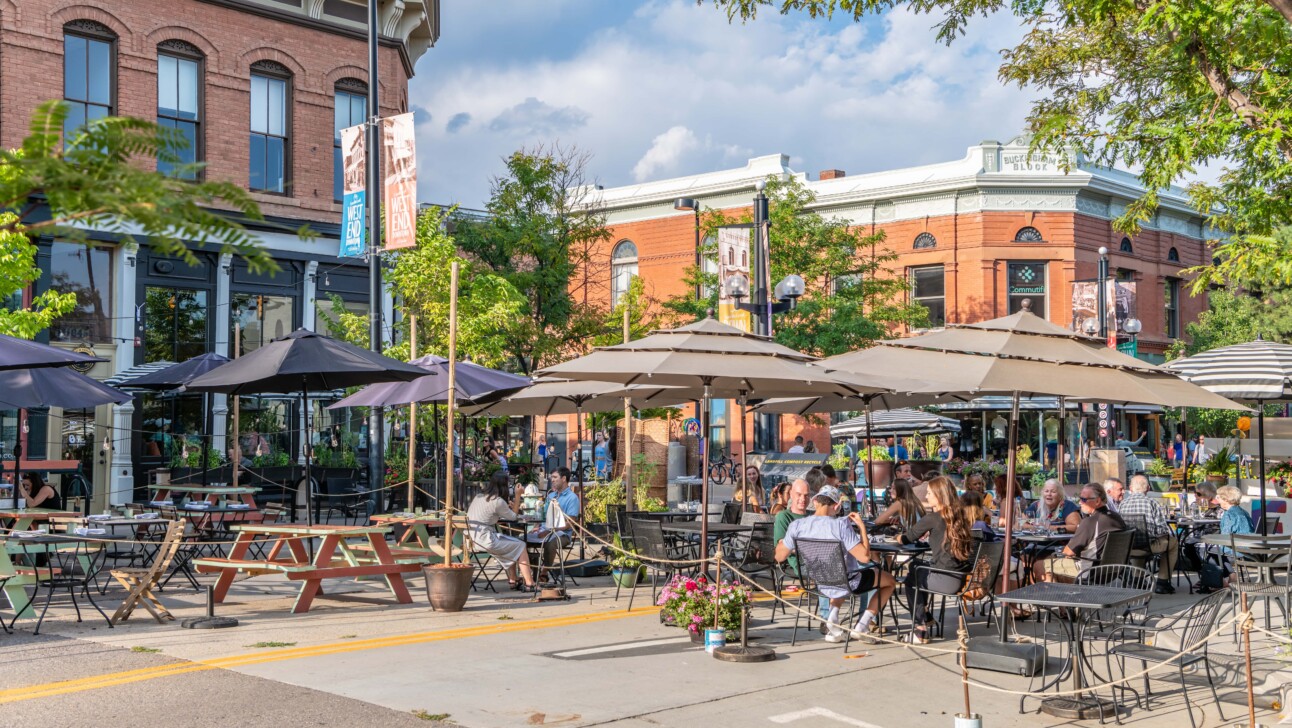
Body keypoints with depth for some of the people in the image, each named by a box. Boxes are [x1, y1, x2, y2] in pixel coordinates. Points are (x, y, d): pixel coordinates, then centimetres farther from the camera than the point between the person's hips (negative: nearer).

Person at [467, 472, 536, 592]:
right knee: (520, 546, 6)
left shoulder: (479, 496, 12)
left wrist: (508, 507, 13)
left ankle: (513, 582, 22)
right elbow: (513, 517, 0)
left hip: (473, 537, 9)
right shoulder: (498, 501, -14)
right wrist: (518, 495, 4)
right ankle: (529, 584, 6)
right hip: (485, 540, -9)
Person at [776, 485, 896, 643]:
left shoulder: (797, 525, -12)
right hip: (847, 583, -5)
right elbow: (865, 556, -25)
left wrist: (780, 543, 21)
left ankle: (832, 620, 18)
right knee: (890, 581, 20)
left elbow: (780, 556, 0)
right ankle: (861, 627, 13)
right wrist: (862, 527, -13)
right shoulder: (840, 525, -25)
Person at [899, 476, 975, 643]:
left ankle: (921, 629, 24)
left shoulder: (933, 518, -11)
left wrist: (899, 537, 19)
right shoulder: (958, 516, 9)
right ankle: (925, 616, 35)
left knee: (911, 581, 22)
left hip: (948, 580, -7)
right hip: (964, 578, 7)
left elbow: (907, 538, -1)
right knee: (917, 567, 28)